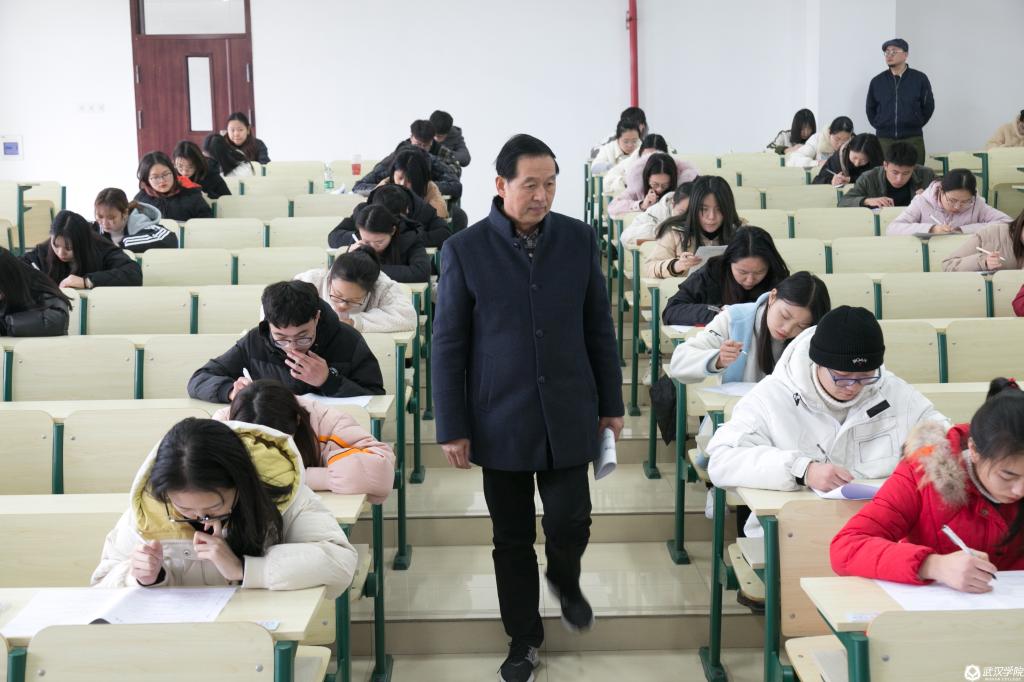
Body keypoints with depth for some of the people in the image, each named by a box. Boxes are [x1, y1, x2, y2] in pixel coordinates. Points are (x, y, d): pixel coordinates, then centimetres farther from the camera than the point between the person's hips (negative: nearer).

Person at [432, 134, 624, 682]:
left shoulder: (579, 239, 0)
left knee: (570, 521, 1)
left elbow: (598, 327, 7)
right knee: (512, 539, 9)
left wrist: (610, 403, 9)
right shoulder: (465, 250, -7)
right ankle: (524, 638, 29)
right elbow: (448, 344, -3)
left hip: (568, 415, 1)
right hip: (500, 420, -1)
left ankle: (565, 581, 37)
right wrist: (451, 427, -4)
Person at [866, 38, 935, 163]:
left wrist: (916, 124, 6)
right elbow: (870, 108, 16)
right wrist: (878, 125, 7)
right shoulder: (877, 81, 7)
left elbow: (928, 106, 8)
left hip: (913, 139, -1)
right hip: (884, 139, 1)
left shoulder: (920, 79, 2)